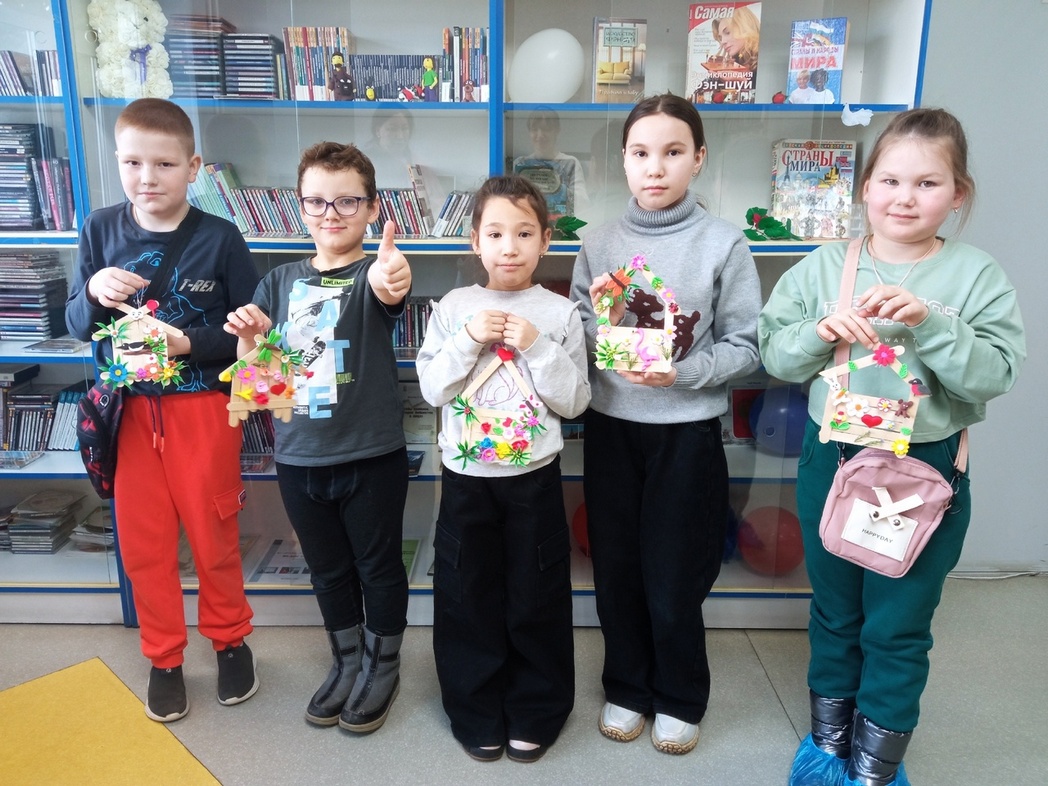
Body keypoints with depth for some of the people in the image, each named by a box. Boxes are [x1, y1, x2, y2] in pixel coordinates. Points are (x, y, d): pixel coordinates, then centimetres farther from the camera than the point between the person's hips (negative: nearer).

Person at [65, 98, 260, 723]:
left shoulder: (220, 238, -9)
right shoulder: (101, 231, 1)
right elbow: (78, 326, 4)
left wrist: (188, 342, -21)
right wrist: (96, 293, -16)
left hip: (202, 407, -3)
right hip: (131, 408, 3)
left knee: (213, 533, 10)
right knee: (143, 541, 11)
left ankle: (230, 639, 33)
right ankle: (164, 658, 31)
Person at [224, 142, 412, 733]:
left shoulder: (372, 275, -9)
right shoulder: (281, 281, 5)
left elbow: (391, 292, -34)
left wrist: (392, 280, -58)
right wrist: (248, 339, -17)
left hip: (372, 456, -4)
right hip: (299, 458, 4)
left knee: (379, 566, 13)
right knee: (328, 569, 19)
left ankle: (384, 667, 36)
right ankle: (347, 663, 41)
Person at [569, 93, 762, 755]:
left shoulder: (724, 243, -6)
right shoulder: (600, 243, 2)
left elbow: (745, 347, -6)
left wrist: (682, 372, -21)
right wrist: (601, 321, -16)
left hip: (688, 431, -3)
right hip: (612, 427, 3)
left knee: (674, 577, 8)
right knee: (617, 568, 13)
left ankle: (681, 698, 34)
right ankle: (627, 687, 37)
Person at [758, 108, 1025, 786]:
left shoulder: (977, 276, -5)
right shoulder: (824, 267, -2)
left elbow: (996, 372, -13)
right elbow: (775, 355, -3)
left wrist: (927, 322, -26)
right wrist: (822, 331, -21)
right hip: (832, 461, 2)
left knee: (897, 630, 10)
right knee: (835, 615, 18)